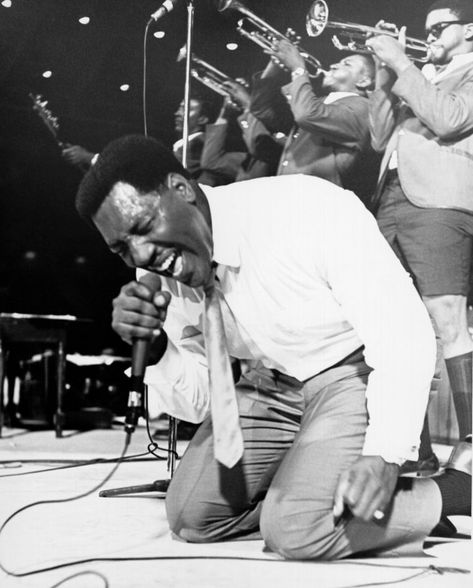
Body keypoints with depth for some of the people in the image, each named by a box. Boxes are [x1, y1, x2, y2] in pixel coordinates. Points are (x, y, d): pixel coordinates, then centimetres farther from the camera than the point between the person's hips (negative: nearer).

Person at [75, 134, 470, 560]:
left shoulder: (312, 210, -28)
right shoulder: (164, 282, -9)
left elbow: (406, 334, -25)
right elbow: (195, 403, -1)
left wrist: (383, 456, -35)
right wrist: (153, 347, -21)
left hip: (361, 371, -6)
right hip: (272, 385, 6)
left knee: (295, 530, -23)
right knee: (190, 515, -2)